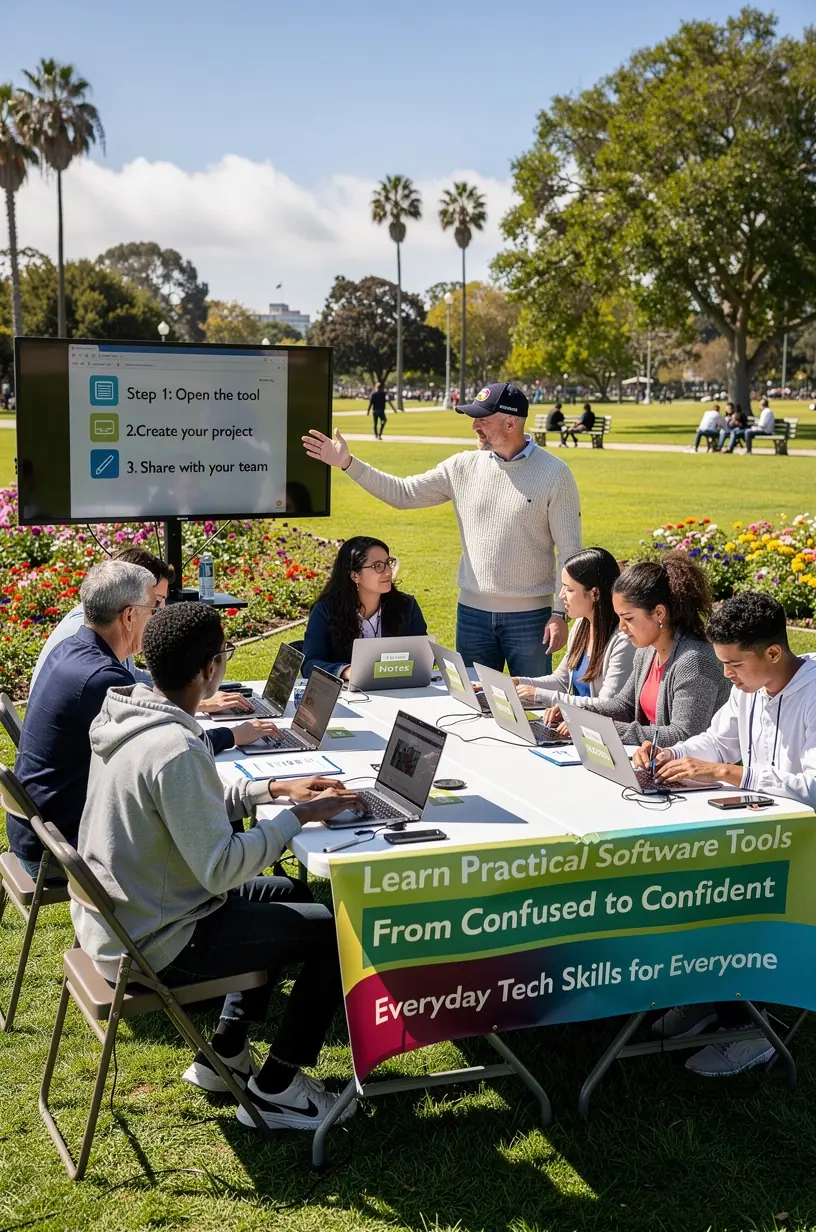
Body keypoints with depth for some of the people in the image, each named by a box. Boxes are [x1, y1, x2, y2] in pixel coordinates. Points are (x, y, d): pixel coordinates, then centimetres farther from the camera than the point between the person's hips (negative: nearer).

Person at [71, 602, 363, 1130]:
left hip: (112, 918, 10)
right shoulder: (175, 749, -30)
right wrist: (299, 815, -16)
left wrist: (274, 788, 6)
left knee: (289, 894, 25)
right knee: (340, 932, -2)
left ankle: (225, 1055, 28)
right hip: (153, 945, -10)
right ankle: (274, 1091, 11)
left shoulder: (127, 713, 0)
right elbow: (221, 867, -27)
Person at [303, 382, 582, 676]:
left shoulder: (554, 474, -8)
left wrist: (560, 615, -12)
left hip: (530, 615, -4)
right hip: (472, 611, 4)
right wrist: (348, 463, -1)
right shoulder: (464, 467, 2)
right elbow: (403, 493, 6)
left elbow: (569, 550, -7)